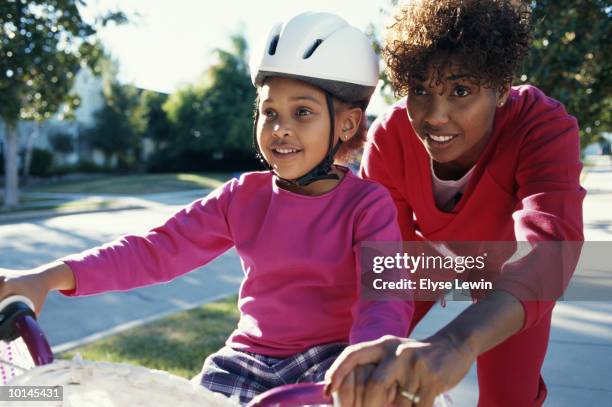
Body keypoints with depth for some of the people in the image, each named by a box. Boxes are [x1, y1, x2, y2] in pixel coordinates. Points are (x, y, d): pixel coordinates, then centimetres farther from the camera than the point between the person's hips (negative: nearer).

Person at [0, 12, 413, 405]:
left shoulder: (368, 204, -11)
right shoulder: (244, 196, 0)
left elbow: (385, 295, -24)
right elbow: (158, 249, -6)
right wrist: (52, 276, -18)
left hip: (328, 358, -3)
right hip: (251, 357, 4)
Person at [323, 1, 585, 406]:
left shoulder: (544, 127, -38)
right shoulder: (389, 137, -30)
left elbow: (548, 242, -56)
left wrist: (459, 340, -74)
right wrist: (377, 343, -47)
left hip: (505, 258, -1)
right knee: (368, 363, -5)